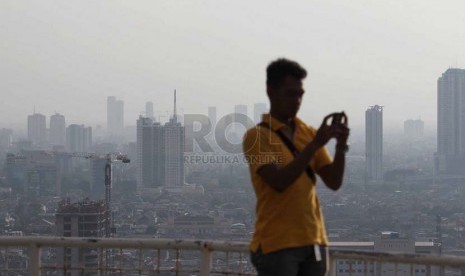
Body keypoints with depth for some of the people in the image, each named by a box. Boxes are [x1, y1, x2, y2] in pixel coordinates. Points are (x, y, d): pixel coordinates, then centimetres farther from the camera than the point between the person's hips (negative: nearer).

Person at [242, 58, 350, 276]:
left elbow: (334, 182, 7)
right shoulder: (256, 136, -7)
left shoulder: (309, 133, 12)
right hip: (276, 244, -6)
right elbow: (279, 182, -20)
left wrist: (341, 146, -9)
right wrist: (315, 144, -20)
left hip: (313, 241, 6)